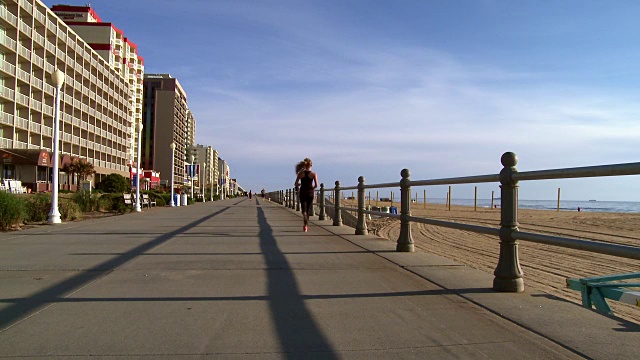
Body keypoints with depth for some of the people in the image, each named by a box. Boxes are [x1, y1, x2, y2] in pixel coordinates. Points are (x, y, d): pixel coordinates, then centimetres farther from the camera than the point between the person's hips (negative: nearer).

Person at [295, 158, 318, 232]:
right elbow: (316, 185, -11)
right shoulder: (314, 174, -5)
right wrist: (312, 188, 10)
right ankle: (306, 226, 21)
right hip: (310, 193, 0)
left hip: (302, 192, 0)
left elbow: (296, 184, -2)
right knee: (308, 209, 14)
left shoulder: (300, 173, -2)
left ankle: (306, 224, -26)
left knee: (304, 209, 0)